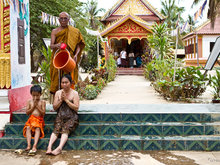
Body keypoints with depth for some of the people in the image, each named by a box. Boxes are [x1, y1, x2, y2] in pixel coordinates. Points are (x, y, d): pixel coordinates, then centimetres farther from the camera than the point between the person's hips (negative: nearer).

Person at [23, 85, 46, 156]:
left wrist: (37, 106, -9)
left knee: (37, 128, -31)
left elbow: (43, 113, -3)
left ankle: (34, 146, -44)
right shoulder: (29, 102, 11)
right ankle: (29, 145, -38)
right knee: (28, 127, -28)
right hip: (31, 119, 2)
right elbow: (27, 112, 4)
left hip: (39, 119, -2)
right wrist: (33, 106, -5)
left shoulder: (42, 102, 5)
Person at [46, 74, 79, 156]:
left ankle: (59, 148, -44)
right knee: (56, 129, -25)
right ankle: (49, 147, -40)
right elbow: (55, 107, 10)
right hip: (60, 116, 3)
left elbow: (76, 108, -6)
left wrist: (66, 99, -11)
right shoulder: (58, 93, 12)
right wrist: (61, 100, -6)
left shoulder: (74, 93, 3)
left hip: (71, 118, -2)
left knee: (65, 129, -28)